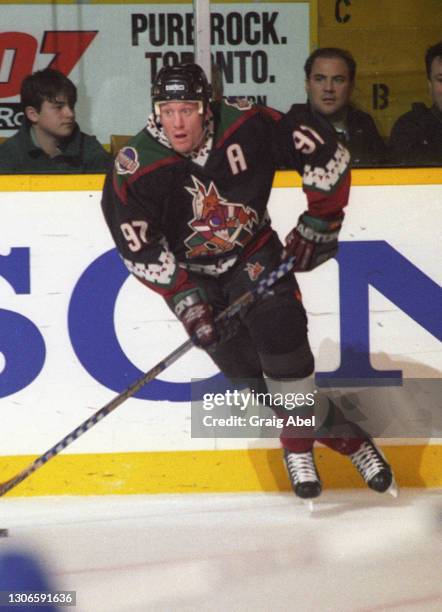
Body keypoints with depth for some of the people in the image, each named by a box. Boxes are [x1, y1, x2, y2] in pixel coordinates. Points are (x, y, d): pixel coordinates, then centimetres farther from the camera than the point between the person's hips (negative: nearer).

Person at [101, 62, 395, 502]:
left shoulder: (248, 126, -22)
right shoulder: (135, 169, -22)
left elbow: (326, 157, -11)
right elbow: (141, 250, -16)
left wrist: (319, 225, -8)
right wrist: (183, 298, -21)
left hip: (253, 254, 0)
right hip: (192, 272, 0)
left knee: (280, 331, -19)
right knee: (244, 364, -8)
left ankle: (299, 444, -3)